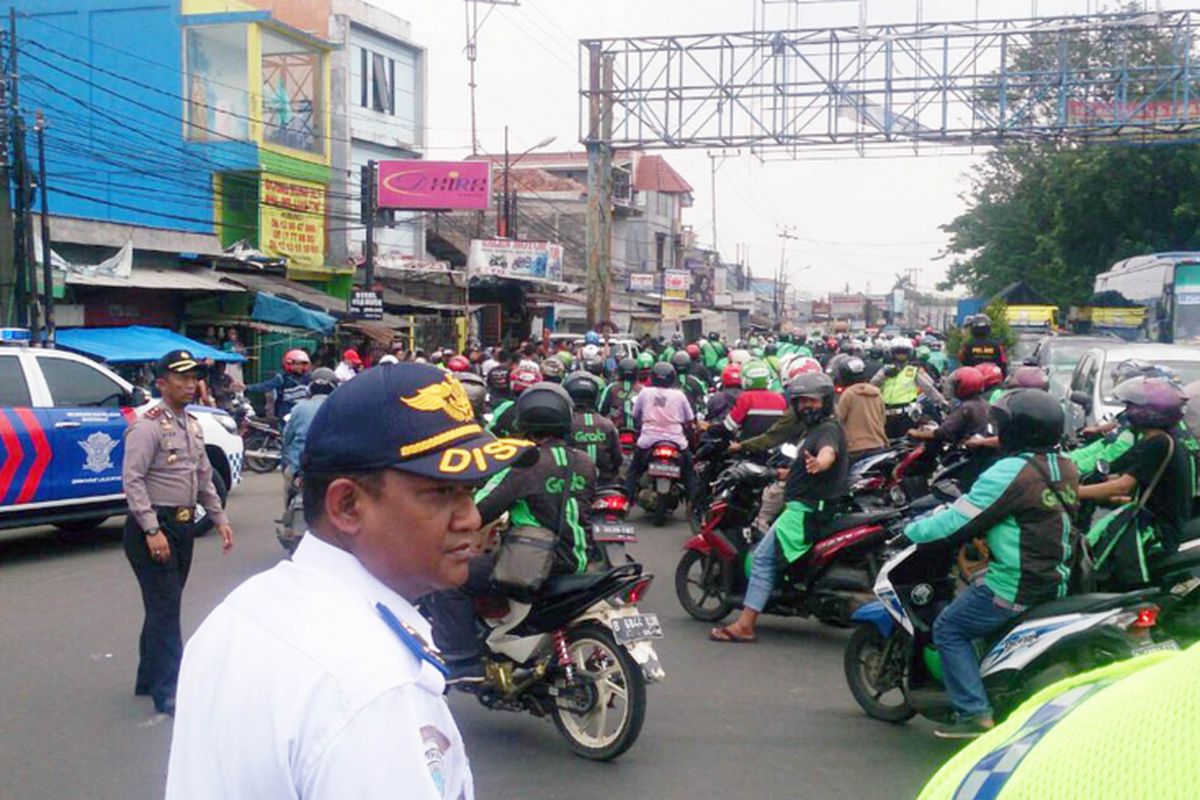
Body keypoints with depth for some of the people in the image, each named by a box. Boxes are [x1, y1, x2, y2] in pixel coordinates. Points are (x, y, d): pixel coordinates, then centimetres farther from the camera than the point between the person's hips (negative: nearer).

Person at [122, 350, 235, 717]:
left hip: (183, 524, 8)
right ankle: (168, 692, -5)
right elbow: (132, 480, -19)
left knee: (166, 605, 15)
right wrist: (152, 530, -24)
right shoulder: (148, 427, -13)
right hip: (152, 526, -8)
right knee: (164, 607, -8)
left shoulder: (192, 426, 13)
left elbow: (204, 477, 20)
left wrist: (220, 518, 14)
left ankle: (148, 679, 28)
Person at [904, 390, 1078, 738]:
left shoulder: (1011, 472, -19)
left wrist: (911, 530, 0)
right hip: (1055, 581, 9)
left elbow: (959, 520, -15)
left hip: (1016, 587, -9)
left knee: (949, 629, 4)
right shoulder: (1065, 469, 6)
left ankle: (974, 713, -2)